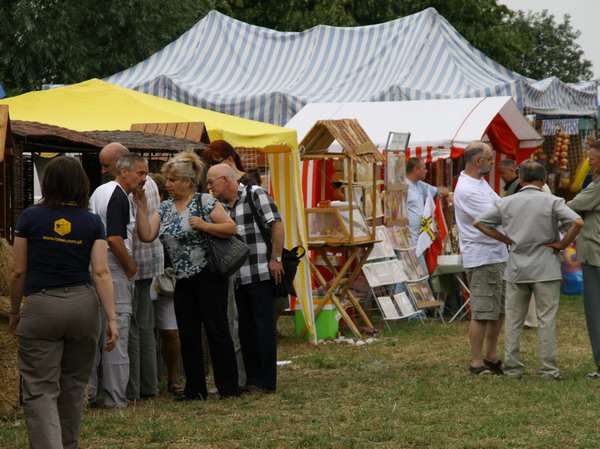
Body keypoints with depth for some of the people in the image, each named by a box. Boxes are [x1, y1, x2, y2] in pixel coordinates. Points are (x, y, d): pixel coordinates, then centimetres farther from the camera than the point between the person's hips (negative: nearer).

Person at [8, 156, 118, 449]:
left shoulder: (30, 217, -1)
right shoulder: (92, 222, 2)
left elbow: (18, 271, 1)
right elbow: (101, 272, -6)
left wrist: (14, 311, 14)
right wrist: (112, 318, -7)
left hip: (40, 307, -3)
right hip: (83, 304, 3)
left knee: (40, 391, -3)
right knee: (73, 386, 19)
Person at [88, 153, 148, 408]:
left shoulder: (99, 192, 16)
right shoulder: (119, 198, -14)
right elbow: (114, 239, -23)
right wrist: (131, 266, -10)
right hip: (114, 273, -10)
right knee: (117, 333, -5)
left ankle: (88, 394, 12)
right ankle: (116, 399, -2)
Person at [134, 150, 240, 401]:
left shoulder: (204, 202, -6)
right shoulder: (165, 208, 11)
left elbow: (231, 228, -10)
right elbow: (146, 235, 1)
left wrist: (203, 225, -21)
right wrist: (141, 208, -6)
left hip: (208, 275, -7)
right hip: (183, 280, 7)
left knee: (216, 330, -4)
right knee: (187, 335, 8)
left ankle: (229, 387, 2)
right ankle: (195, 390, 15)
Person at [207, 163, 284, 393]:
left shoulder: (256, 194, -4)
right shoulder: (222, 207, 15)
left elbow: (277, 225, -10)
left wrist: (275, 259, -15)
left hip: (261, 273, -7)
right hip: (239, 277, 7)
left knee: (264, 325, -3)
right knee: (246, 328, 10)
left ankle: (266, 381, 0)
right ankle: (252, 379, 18)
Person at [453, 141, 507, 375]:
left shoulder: (480, 182, 14)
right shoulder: (466, 190, -19)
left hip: (497, 255, 10)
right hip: (481, 257, -10)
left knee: (499, 309, 15)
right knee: (482, 312, -6)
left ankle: (491, 358, 25)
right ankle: (476, 363, 2)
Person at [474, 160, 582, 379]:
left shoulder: (506, 203, 4)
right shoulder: (552, 202, -7)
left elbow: (478, 222, 8)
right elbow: (577, 222, -20)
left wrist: (506, 239, 9)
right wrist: (563, 244, -6)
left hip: (516, 270, 3)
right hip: (546, 269, -3)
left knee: (513, 320, 10)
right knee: (546, 319, 1)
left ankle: (512, 367, 11)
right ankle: (549, 369, 0)